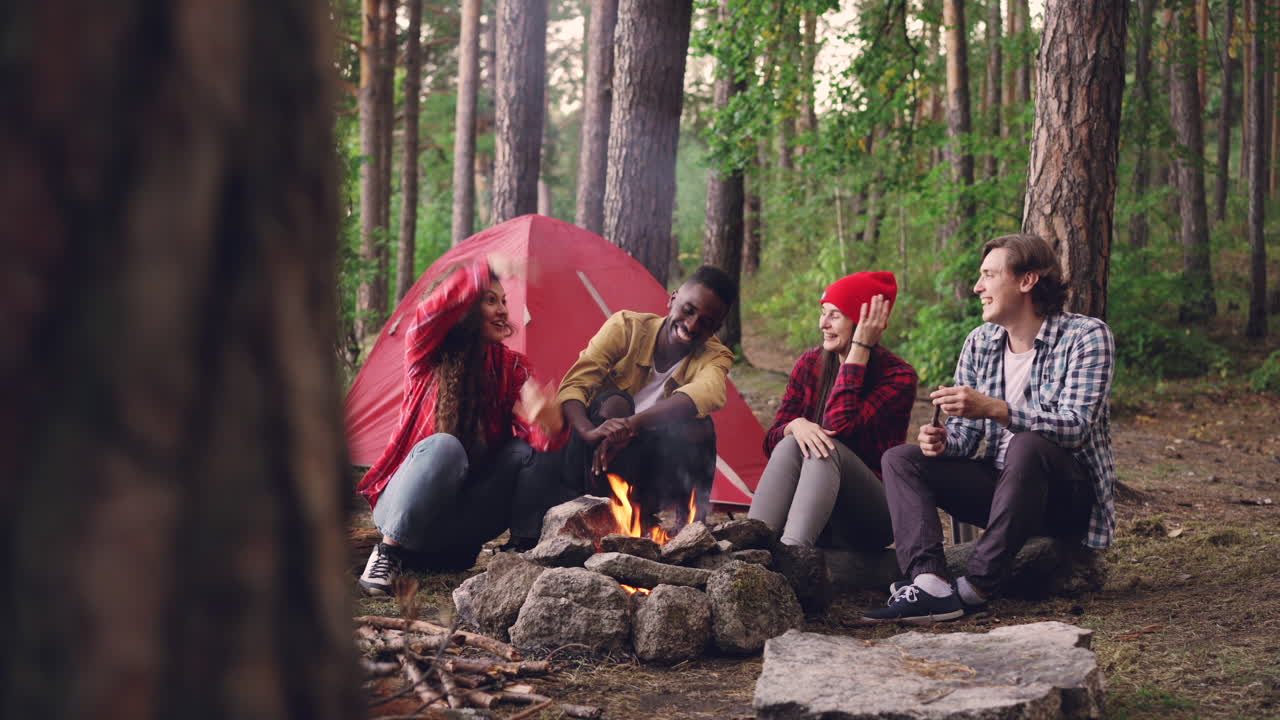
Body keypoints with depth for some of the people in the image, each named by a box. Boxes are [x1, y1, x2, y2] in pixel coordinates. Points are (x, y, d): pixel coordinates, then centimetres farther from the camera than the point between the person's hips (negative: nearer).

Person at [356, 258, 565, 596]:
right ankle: (389, 550, -21)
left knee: (526, 451, -20)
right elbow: (430, 313, -32)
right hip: (403, 505, -3)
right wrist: (485, 270, -46)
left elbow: (540, 437, -13)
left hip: (466, 512, 3)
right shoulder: (427, 355, -7)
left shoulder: (512, 366, 1)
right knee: (443, 446, -35)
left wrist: (547, 420, -39)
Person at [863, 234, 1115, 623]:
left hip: (1072, 496, -6)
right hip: (1002, 488, 6)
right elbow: (966, 431, 9)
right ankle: (930, 585, -32)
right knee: (901, 459, -9)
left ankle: (975, 588, -32)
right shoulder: (979, 343, 7)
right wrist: (943, 441, -17)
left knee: (1027, 445, -37)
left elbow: (1075, 427, -23)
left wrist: (995, 409, -36)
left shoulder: (1086, 336, -11)